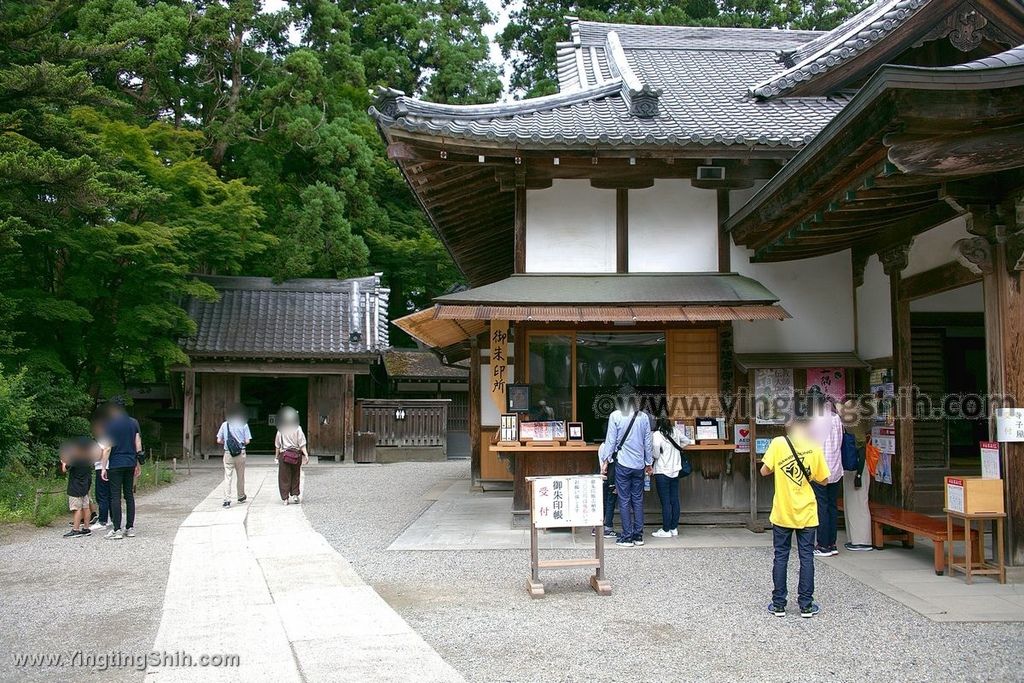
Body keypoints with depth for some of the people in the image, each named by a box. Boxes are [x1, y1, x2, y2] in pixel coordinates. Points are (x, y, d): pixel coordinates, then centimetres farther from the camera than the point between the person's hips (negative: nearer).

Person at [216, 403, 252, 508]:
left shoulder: (225, 424, 2)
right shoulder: (244, 424, -3)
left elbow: (219, 441, 1)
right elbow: (247, 441, -6)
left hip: (228, 453, 0)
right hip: (240, 453, 0)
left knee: (227, 477, -1)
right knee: (240, 476, 15)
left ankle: (227, 500, -10)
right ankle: (241, 497, 30)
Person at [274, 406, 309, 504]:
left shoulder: (281, 429, 2)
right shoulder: (298, 428, -4)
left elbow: (277, 445, 6)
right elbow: (302, 444, -9)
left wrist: (276, 456, 14)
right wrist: (306, 455, -10)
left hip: (284, 455, 0)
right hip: (296, 454, 0)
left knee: (284, 477, 5)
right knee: (295, 476, 15)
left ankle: (285, 498, 3)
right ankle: (295, 495, 13)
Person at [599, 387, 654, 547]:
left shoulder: (615, 416, -6)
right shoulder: (643, 417, 3)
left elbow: (611, 440, -5)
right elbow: (648, 442, 8)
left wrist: (606, 461, 2)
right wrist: (649, 463, 17)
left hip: (622, 463, -3)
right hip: (639, 465, 3)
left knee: (624, 501, 2)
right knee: (638, 500, 9)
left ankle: (627, 537, 3)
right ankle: (638, 536, 12)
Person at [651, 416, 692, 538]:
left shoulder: (657, 434, -13)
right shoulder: (676, 432, 4)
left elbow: (656, 453, -21)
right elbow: (687, 441, 17)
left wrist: (655, 456, 0)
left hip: (662, 472, -6)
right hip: (675, 471, 6)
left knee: (665, 502, -3)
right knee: (674, 500, 10)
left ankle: (666, 530, 1)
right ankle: (674, 528, 16)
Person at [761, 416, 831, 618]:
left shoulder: (778, 443, -7)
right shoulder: (814, 447, -3)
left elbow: (764, 471, -7)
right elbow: (823, 480, 2)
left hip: (782, 512, 0)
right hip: (806, 513, 1)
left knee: (780, 557, 8)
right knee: (806, 558, 9)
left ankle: (778, 604, 12)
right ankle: (806, 605, 11)